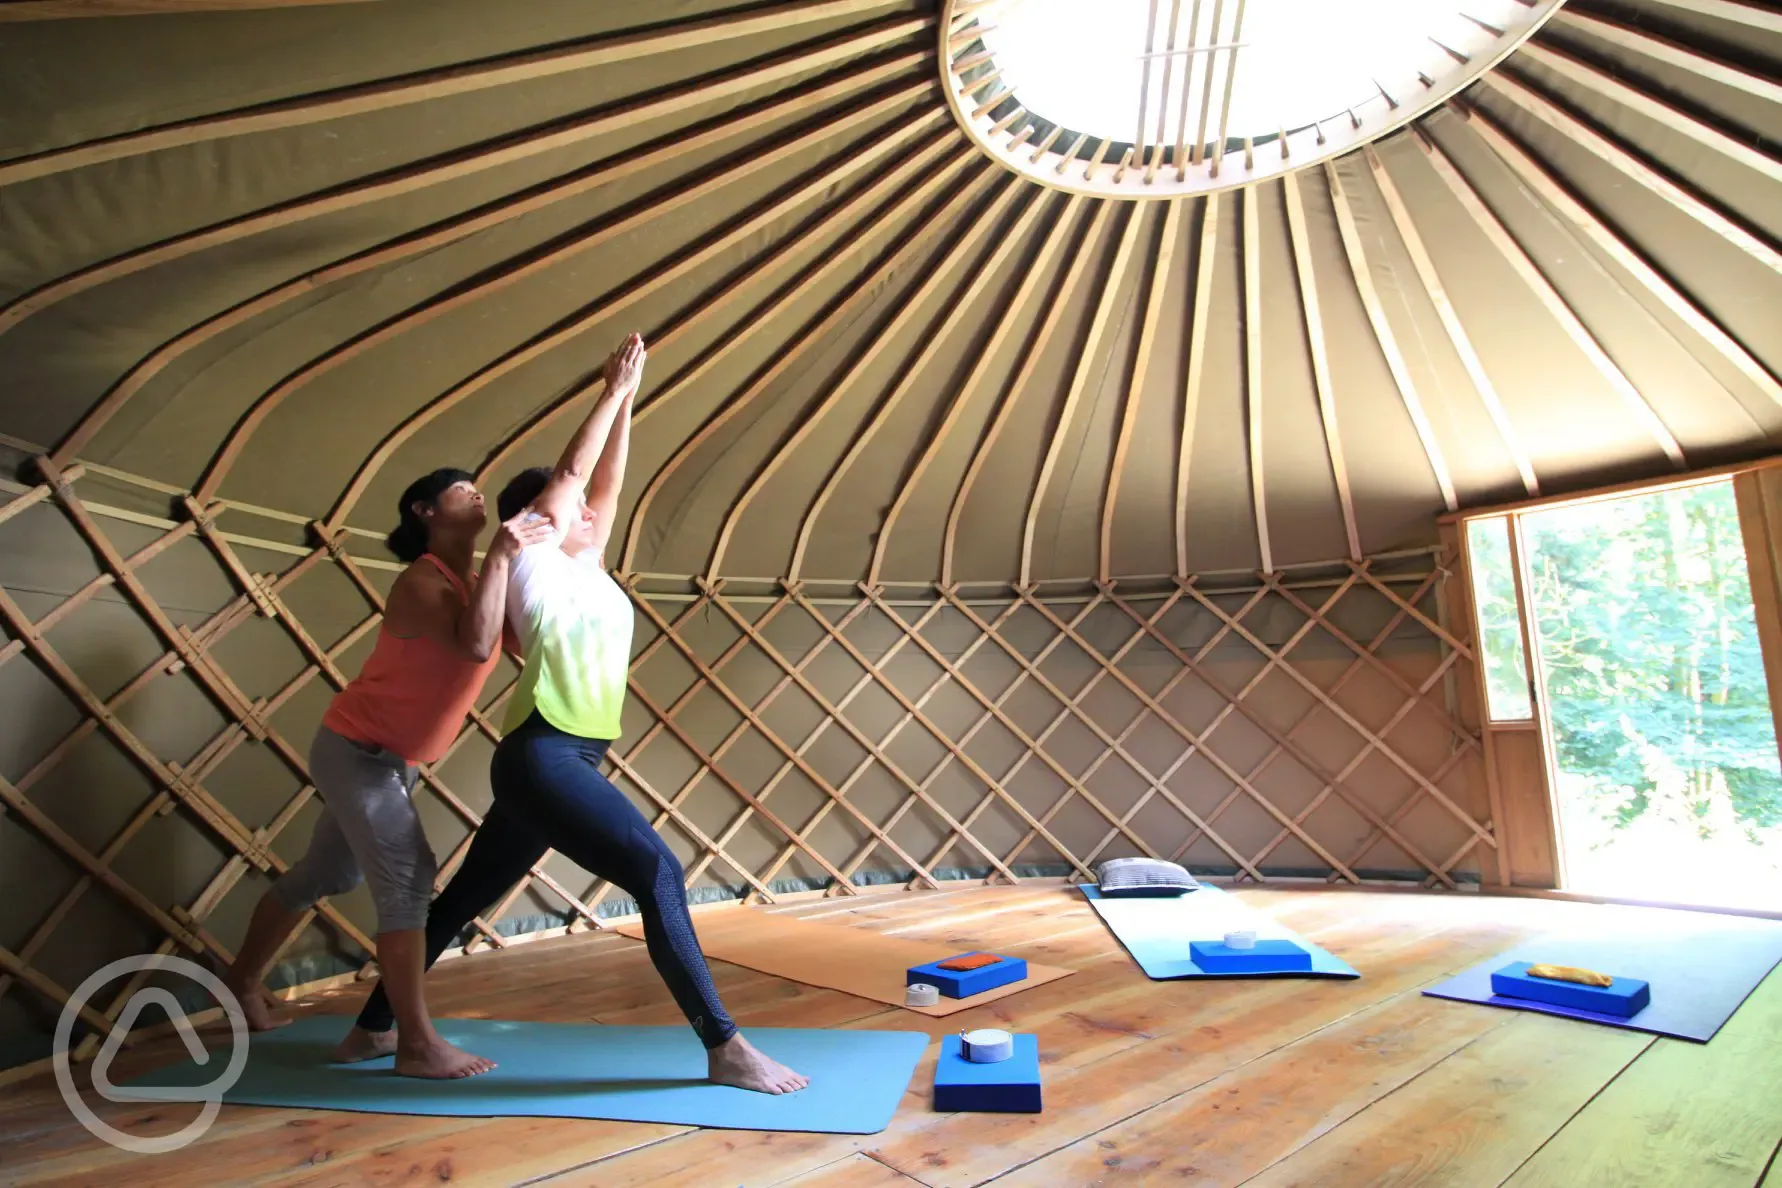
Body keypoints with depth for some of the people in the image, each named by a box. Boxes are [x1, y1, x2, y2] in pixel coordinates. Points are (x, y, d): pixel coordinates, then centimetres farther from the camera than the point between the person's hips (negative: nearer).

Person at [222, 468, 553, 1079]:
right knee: (407, 879, -12)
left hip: (386, 756, 9)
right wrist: (501, 555, -38)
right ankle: (417, 1045, -5)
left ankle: (243, 981, 44)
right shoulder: (422, 583, -23)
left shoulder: (473, 584, 4)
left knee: (324, 874, 22)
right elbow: (476, 646, -41)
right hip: (357, 750, -9)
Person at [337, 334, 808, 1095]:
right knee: (658, 874, -15)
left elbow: (606, 484, 18)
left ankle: (374, 1026, 38)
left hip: (565, 760, 9)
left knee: (465, 899, 20)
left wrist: (626, 400, 19)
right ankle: (725, 1049, -9)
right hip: (541, 756, -9)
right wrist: (612, 392, 7)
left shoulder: (584, 568, 18)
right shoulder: (532, 560, 0)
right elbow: (570, 471, -1)